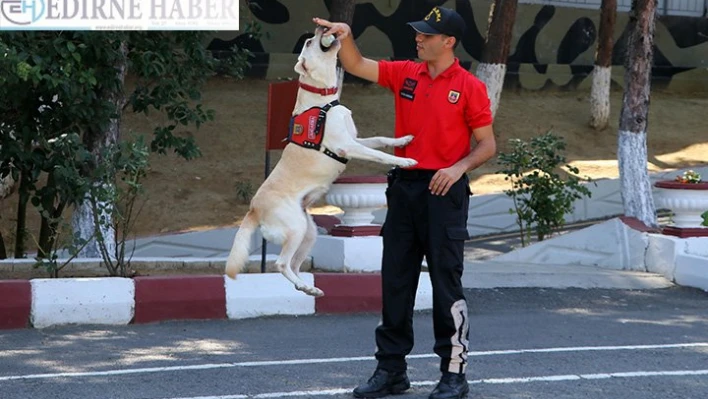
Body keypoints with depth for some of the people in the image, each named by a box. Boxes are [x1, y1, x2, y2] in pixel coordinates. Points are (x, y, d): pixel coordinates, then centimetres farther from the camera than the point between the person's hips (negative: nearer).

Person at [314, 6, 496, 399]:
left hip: (444, 191, -6)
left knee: (446, 284, -2)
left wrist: (459, 167, -20)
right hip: (404, 186, 6)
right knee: (395, 281, 8)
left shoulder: (470, 87, -5)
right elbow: (356, 66, 11)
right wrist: (345, 36, -7)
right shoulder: (405, 74, 9)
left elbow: (487, 145, -4)